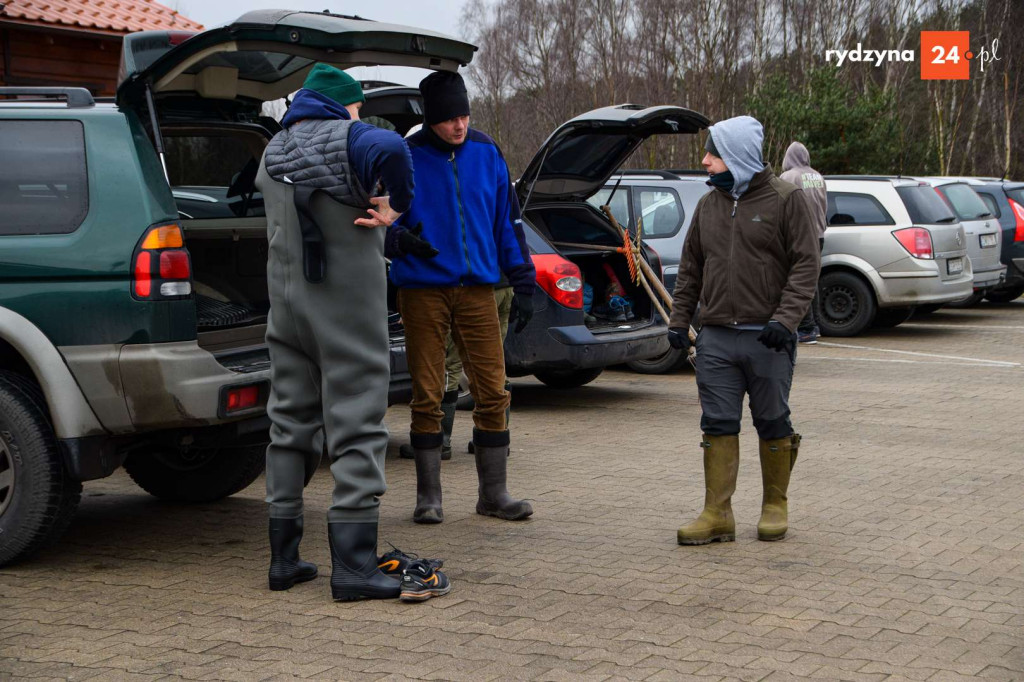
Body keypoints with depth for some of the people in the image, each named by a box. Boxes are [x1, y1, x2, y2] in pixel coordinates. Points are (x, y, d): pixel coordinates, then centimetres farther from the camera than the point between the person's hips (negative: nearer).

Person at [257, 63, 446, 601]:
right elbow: (392, 149, -33)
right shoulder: (348, 138, -10)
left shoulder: (272, 153, 14)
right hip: (347, 305, -7)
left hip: (286, 302, 7)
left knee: (290, 424, 11)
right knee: (356, 427, -5)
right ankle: (353, 565, -9)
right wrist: (396, 206, -16)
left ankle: (284, 558, 13)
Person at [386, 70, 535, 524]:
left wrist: (523, 283, 10)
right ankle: (428, 496, 13)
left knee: (492, 392, 2)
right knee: (427, 396, 3)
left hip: (477, 289, 3)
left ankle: (493, 492, 13)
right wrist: (395, 238, -25)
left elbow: (508, 220, 12)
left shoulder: (486, 154, 6)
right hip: (423, 290, -2)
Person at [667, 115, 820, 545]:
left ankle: (775, 507, 21)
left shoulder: (785, 200, -4)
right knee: (718, 425, 1)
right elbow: (690, 269, 19)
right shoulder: (708, 206, 12)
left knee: (772, 424, 7)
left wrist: (785, 318, -17)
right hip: (715, 339, 4)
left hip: (768, 339, -4)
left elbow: (805, 264, -7)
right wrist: (679, 320, 10)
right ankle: (717, 514, 5)